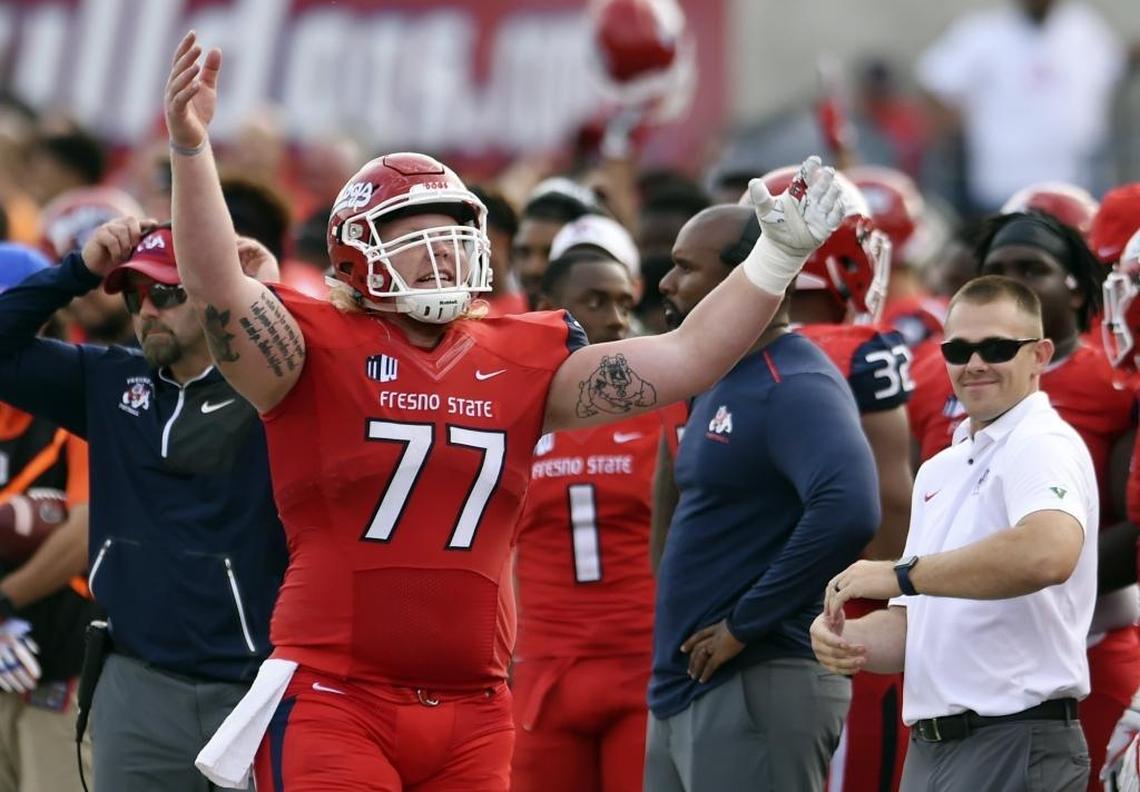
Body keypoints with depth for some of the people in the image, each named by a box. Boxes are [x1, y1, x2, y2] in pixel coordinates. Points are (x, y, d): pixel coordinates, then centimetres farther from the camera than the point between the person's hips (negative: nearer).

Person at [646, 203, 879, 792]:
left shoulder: (794, 388, -16)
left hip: (756, 692, -10)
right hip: (685, 687, 10)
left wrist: (745, 623, -23)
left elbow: (848, 512, -32)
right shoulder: (718, 384, 16)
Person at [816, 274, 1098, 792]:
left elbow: (1049, 551, -32)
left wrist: (901, 573, -24)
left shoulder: (1045, 446, -10)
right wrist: (848, 639, -2)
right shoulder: (939, 470, 19)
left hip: (1015, 746, -9)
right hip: (930, 747, 9)